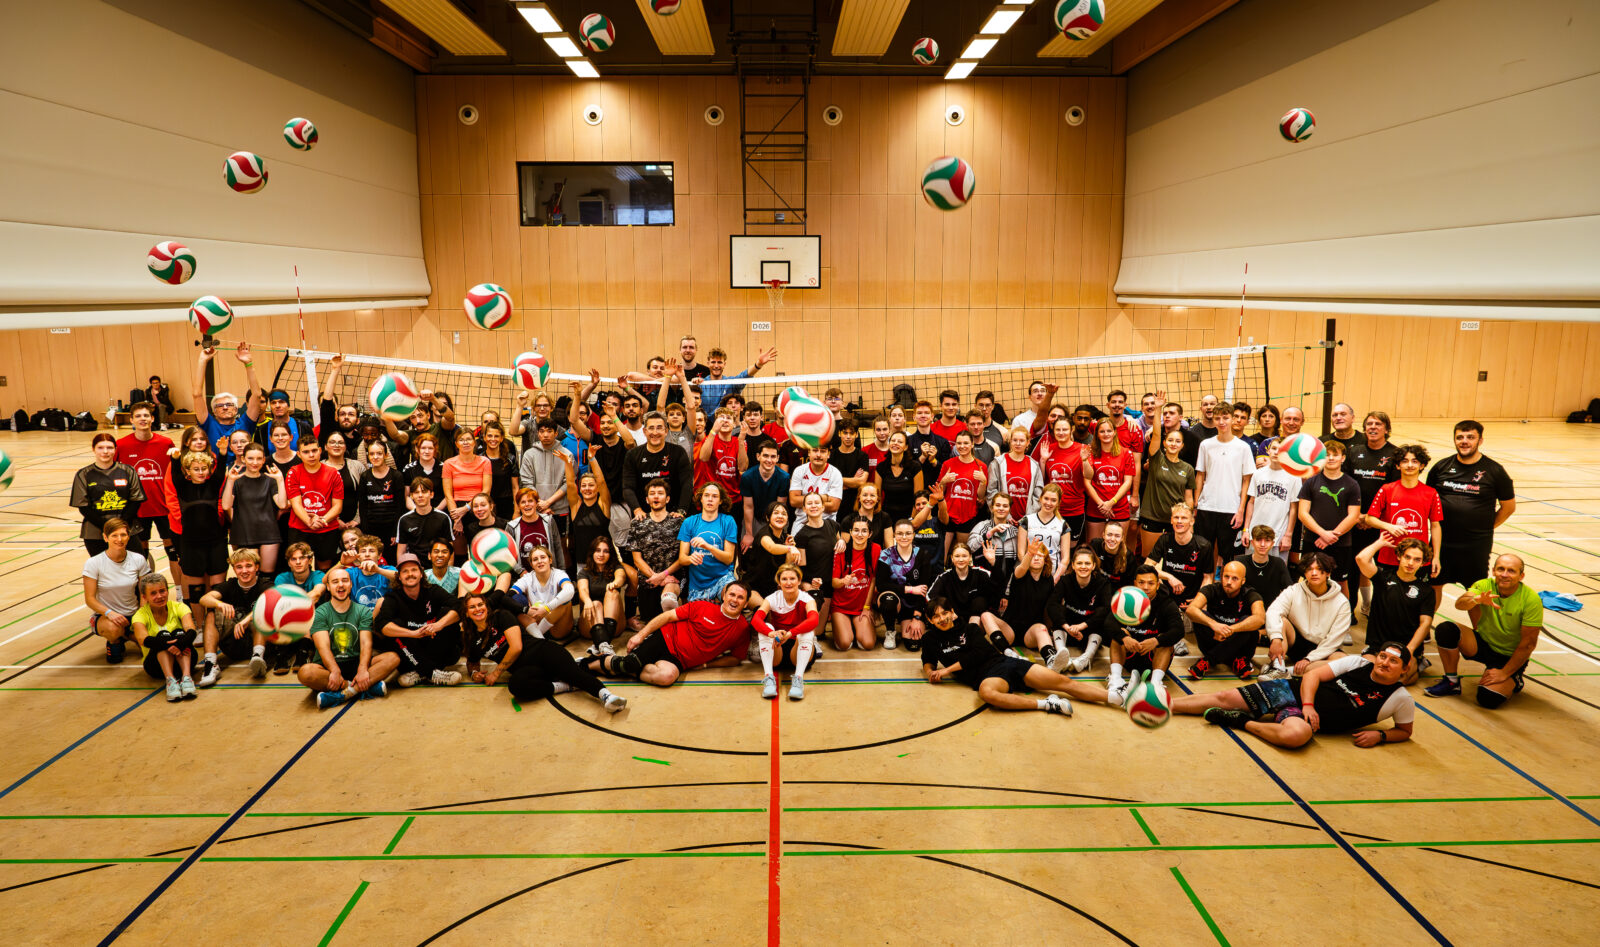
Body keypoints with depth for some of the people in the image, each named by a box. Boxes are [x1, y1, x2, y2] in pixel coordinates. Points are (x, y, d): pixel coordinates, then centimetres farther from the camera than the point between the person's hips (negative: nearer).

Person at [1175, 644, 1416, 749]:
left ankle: (1243, 722, -16)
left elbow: (1404, 730, 13)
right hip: (1294, 691, 3)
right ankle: (1163, 705, -2)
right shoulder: (1357, 663, 2)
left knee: (1297, 734, -41)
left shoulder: (1401, 699, 0)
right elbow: (1313, 675, 1)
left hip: (1314, 721, -2)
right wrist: (1308, 705, -15)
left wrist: (1380, 735, -7)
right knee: (1225, 697, -8)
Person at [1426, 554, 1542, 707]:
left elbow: (1528, 644, -17)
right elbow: (1459, 604, -29)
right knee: (1445, 629, -25)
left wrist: (1504, 673, -18)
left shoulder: (1531, 599, -18)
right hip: (1483, 643, 3)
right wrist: (1477, 599, -53)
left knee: (1489, 699, -25)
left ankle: (1513, 682, 11)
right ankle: (1451, 682, -5)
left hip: (1510, 657, -3)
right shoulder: (1485, 586, -10)